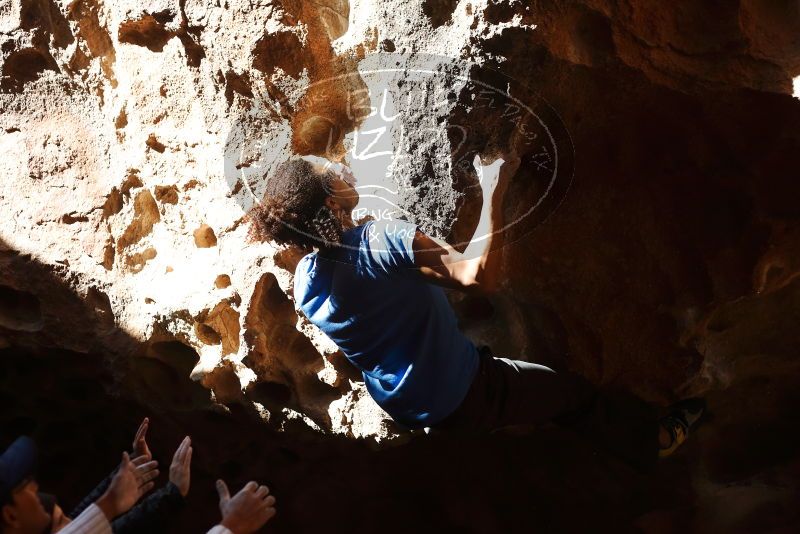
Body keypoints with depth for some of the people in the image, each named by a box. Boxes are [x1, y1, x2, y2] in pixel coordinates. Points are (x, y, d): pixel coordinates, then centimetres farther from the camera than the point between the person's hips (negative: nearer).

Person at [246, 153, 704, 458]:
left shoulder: (305, 279, -8)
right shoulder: (386, 241, -32)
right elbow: (482, 277, -41)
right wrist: (495, 191, -35)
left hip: (401, 407, 8)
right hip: (463, 396, -7)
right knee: (582, 394, 15)